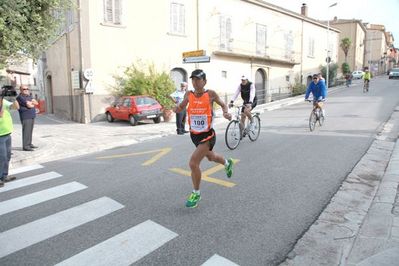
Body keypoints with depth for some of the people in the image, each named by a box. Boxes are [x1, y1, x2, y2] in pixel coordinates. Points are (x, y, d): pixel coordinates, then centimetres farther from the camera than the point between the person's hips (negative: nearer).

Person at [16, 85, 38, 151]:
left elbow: (36, 103, 7)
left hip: (32, 116, 8)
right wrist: (33, 103, 4)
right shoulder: (20, 97, -7)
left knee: (30, 131, 10)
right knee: (26, 131, -9)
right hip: (26, 117, -8)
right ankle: (25, 146, -7)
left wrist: (30, 102, -8)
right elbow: (29, 105, -15)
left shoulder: (29, 96, 20)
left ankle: (29, 144, 17)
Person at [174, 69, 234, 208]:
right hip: (194, 135, 5)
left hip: (207, 135, -5)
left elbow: (223, 105, 5)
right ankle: (227, 163, 62)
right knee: (211, 157, 27)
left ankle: (196, 194, 8)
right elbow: (180, 108, 9)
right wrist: (177, 107, -15)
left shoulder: (211, 94, -11)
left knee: (193, 163, -15)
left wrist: (226, 112, -16)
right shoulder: (189, 94, -3)